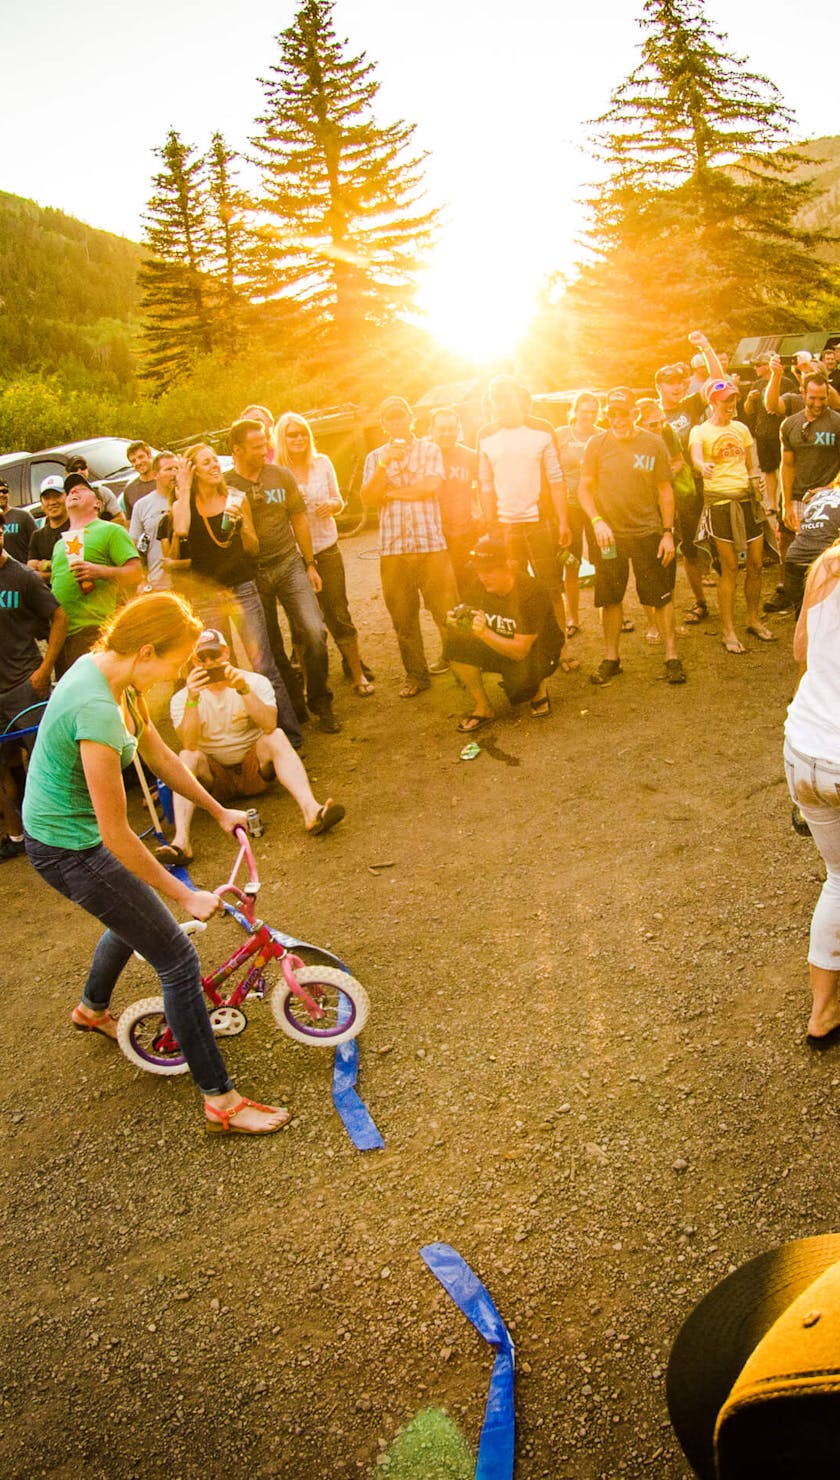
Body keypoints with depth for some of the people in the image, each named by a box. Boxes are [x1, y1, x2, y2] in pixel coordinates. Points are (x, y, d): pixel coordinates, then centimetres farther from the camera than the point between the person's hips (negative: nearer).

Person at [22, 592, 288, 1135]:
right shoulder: (97, 710, -33)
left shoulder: (104, 667, -4)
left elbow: (159, 754, 10)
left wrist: (218, 810, 17)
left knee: (134, 917, 33)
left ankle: (92, 1009, 60)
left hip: (61, 830, 10)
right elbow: (117, 834, -28)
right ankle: (221, 1101, 6)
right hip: (70, 850, -10)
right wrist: (186, 896, -19)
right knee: (178, 959, -4)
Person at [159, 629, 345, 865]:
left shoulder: (256, 682, -2)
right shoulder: (181, 699, -2)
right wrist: (192, 699, -32)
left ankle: (310, 810, -48)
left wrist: (244, 689, -32)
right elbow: (189, 744, -20)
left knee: (276, 737, -28)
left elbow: (269, 725, -21)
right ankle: (180, 841, -46)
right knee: (187, 757, -29)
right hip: (214, 779, 0)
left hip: (254, 770, 0)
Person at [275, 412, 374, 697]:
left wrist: (332, 505, -10)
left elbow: (339, 501, 11)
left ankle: (358, 674, 12)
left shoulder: (322, 462, 4)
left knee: (338, 613, 3)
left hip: (327, 548, 2)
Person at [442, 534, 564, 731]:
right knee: (455, 640, -21)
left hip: (537, 651, -5)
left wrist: (484, 633, -44)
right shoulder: (477, 588, -11)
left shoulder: (531, 592, -28)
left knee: (519, 680, -39)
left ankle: (538, 689, 3)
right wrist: (458, 623, -31)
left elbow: (521, 651, -31)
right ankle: (483, 709, -10)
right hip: (500, 647, 6)